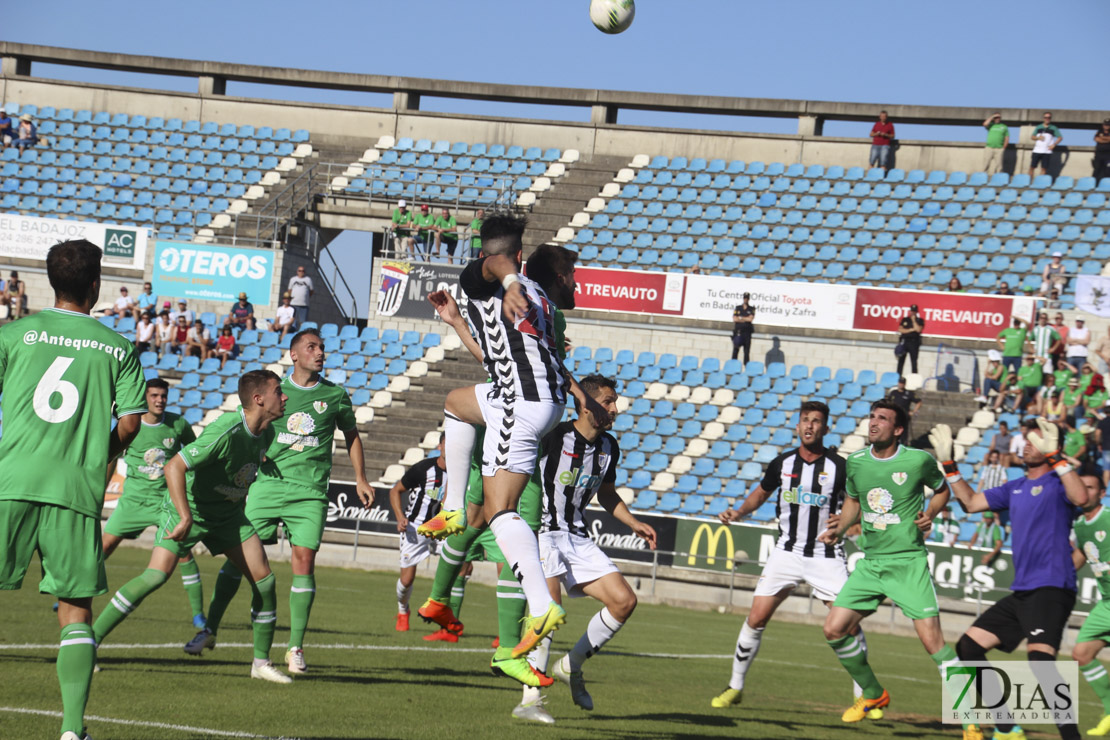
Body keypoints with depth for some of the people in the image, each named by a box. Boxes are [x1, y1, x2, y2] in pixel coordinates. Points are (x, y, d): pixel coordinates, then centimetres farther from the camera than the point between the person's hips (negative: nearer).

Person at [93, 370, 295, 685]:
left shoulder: (266, 432, -5)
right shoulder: (225, 433, -31)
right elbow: (174, 467, -36)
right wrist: (185, 518, -40)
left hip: (229, 514, 7)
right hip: (188, 508, -7)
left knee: (264, 579, -3)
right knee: (157, 575, -20)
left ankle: (261, 661, 10)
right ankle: (91, 640, -10)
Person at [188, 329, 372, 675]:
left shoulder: (335, 395, 8)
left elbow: (351, 435, 22)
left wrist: (360, 479, 20)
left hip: (310, 492, 0)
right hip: (268, 485, 0)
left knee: (304, 559, -10)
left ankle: (295, 647, -2)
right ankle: (210, 629, 12)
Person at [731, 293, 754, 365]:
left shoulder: (752, 309, 8)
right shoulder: (737, 308, 11)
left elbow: (750, 319, -6)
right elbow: (735, 319, 1)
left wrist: (740, 318, -1)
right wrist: (745, 319, -3)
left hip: (747, 332, -1)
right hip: (738, 331, 1)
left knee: (747, 351, -4)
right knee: (735, 349, 1)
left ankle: (746, 366, -3)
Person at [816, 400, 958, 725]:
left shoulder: (919, 461, -8)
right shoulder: (855, 462, 4)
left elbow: (942, 489, 11)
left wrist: (930, 514, -7)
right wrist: (839, 530, 6)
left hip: (909, 562, -5)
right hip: (870, 562, 5)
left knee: (932, 641, -14)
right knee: (834, 630, -1)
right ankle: (873, 695, 22)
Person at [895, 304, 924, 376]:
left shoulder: (920, 321, 7)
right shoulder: (904, 319, 13)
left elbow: (918, 329, -9)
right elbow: (900, 330, 2)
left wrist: (913, 320, -5)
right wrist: (911, 330, -7)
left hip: (914, 342, -2)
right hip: (904, 342, 2)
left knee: (914, 362, -6)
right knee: (901, 361, 2)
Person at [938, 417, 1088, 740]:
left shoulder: (1057, 482, -5)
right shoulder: (1015, 488, 17)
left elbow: (1080, 498, -28)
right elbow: (971, 502, 25)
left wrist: (1053, 457, -29)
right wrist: (948, 464, 20)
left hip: (1051, 589, -9)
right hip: (1021, 592, 9)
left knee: (1040, 658, -29)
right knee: (968, 647, 10)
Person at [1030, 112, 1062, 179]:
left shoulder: (1053, 128, 6)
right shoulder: (1038, 127, 11)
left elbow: (1060, 138, 6)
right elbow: (1033, 137, 15)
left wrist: (1054, 145, -7)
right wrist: (1038, 138, -7)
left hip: (1047, 151, -1)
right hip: (1037, 150, 2)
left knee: (1044, 168, -4)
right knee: (1032, 167, -1)